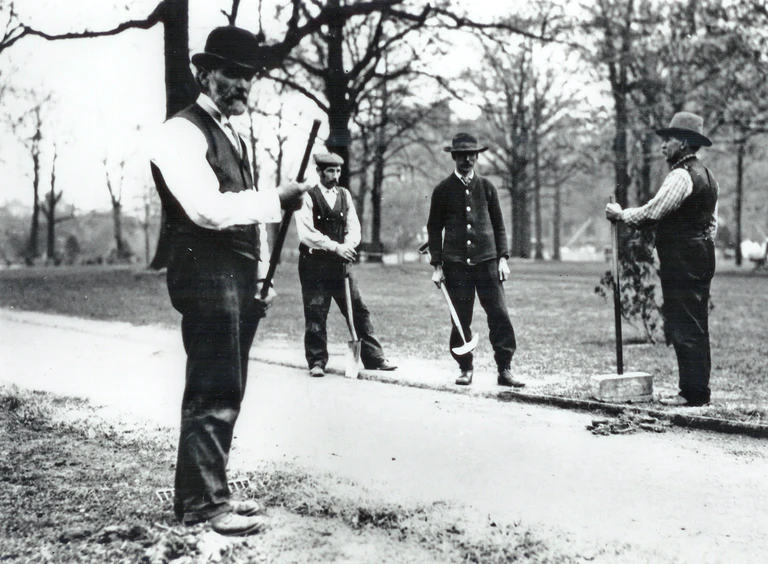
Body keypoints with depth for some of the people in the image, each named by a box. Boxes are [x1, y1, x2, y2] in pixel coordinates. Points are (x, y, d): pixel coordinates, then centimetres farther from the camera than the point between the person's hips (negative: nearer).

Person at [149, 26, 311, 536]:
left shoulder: (233, 136, 20)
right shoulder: (182, 133, -8)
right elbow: (208, 208, -20)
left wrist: (262, 275, 15)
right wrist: (277, 201, -22)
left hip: (241, 277, 9)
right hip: (206, 276, -9)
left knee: (224, 392, 12)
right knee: (213, 393, -7)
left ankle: (205, 491, 21)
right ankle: (204, 502, 0)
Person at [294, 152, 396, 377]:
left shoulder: (344, 195, 11)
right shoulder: (307, 197, -5)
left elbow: (353, 227, 8)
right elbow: (306, 233, -14)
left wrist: (347, 246, -12)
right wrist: (334, 246, -17)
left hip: (340, 264, 4)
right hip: (314, 265, -4)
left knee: (358, 310, 4)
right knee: (315, 315, 0)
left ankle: (374, 358, 9)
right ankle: (317, 362, 11)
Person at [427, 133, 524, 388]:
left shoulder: (486, 187, 9)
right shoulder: (443, 190, 5)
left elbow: (498, 225, 13)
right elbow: (434, 229, 7)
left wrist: (502, 258, 4)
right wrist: (437, 265, 1)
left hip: (486, 261, 1)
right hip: (456, 264, -1)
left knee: (500, 315, -6)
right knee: (461, 320, 2)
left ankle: (504, 369, 0)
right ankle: (465, 369, 14)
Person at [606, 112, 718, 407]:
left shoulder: (681, 175, -15)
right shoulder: (705, 175, 17)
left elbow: (651, 213, -16)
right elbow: (711, 222, 21)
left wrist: (620, 214, -2)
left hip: (680, 261, -10)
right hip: (700, 258, 10)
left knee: (684, 328, -7)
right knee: (695, 326, 12)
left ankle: (694, 391, -5)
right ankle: (697, 389, 18)